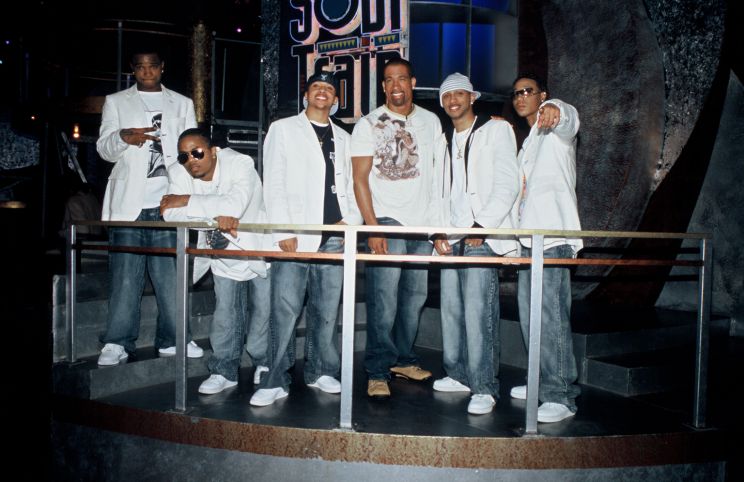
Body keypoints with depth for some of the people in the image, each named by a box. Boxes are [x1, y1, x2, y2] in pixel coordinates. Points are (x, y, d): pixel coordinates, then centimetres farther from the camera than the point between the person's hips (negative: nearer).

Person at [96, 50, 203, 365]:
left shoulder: (182, 104, 18)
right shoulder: (116, 102, 14)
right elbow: (105, 149, 6)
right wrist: (123, 137, -17)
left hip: (168, 204, 1)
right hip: (128, 205, -1)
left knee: (171, 274, 0)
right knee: (125, 274, -3)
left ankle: (171, 339, 8)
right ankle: (117, 343, 3)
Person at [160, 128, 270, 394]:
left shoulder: (240, 163, -26)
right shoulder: (178, 173, -10)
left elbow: (235, 204, -42)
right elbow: (170, 214, -21)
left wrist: (186, 201, -33)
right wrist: (215, 216, -34)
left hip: (258, 245, -3)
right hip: (224, 250, 3)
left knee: (263, 309, 7)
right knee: (225, 312, 4)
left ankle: (264, 363, 27)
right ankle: (224, 370, 18)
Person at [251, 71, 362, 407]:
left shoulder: (343, 139, 20)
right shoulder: (283, 129, 9)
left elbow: (350, 187, 18)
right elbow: (273, 183, 0)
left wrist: (351, 221, 0)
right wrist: (282, 230, -9)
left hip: (334, 237, 4)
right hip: (294, 236, -3)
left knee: (326, 310, 6)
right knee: (285, 310, -7)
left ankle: (319, 372, 19)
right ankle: (276, 381, 1)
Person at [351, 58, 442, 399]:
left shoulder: (430, 122, 13)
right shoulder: (368, 125, 1)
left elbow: (438, 173, 15)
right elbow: (360, 179, -4)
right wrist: (372, 227, -13)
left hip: (423, 224, 4)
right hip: (387, 221, -4)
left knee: (415, 297, 9)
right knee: (384, 301, -8)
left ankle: (404, 359, 24)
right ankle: (377, 372, 1)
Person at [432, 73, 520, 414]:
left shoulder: (496, 130, 3)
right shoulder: (444, 140, 21)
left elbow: (507, 184, -6)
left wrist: (482, 226, -13)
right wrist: (438, 232, 6)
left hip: (483, 237, -6)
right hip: (451, 240, 6)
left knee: (478, 313, -12)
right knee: (451, 311, 7)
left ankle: (484, 387, -4)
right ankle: (458, 374, 20)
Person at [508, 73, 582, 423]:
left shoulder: (556, 130, 3)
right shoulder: (528, 141, 29)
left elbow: (569, 117, -25)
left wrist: (555, 110, -46)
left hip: (553, 236, -9)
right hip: (528, 237, 9)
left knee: (551, 315, -13)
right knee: (529, 315, 11)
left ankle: (561, 396, -10)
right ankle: (543, 382, 22)